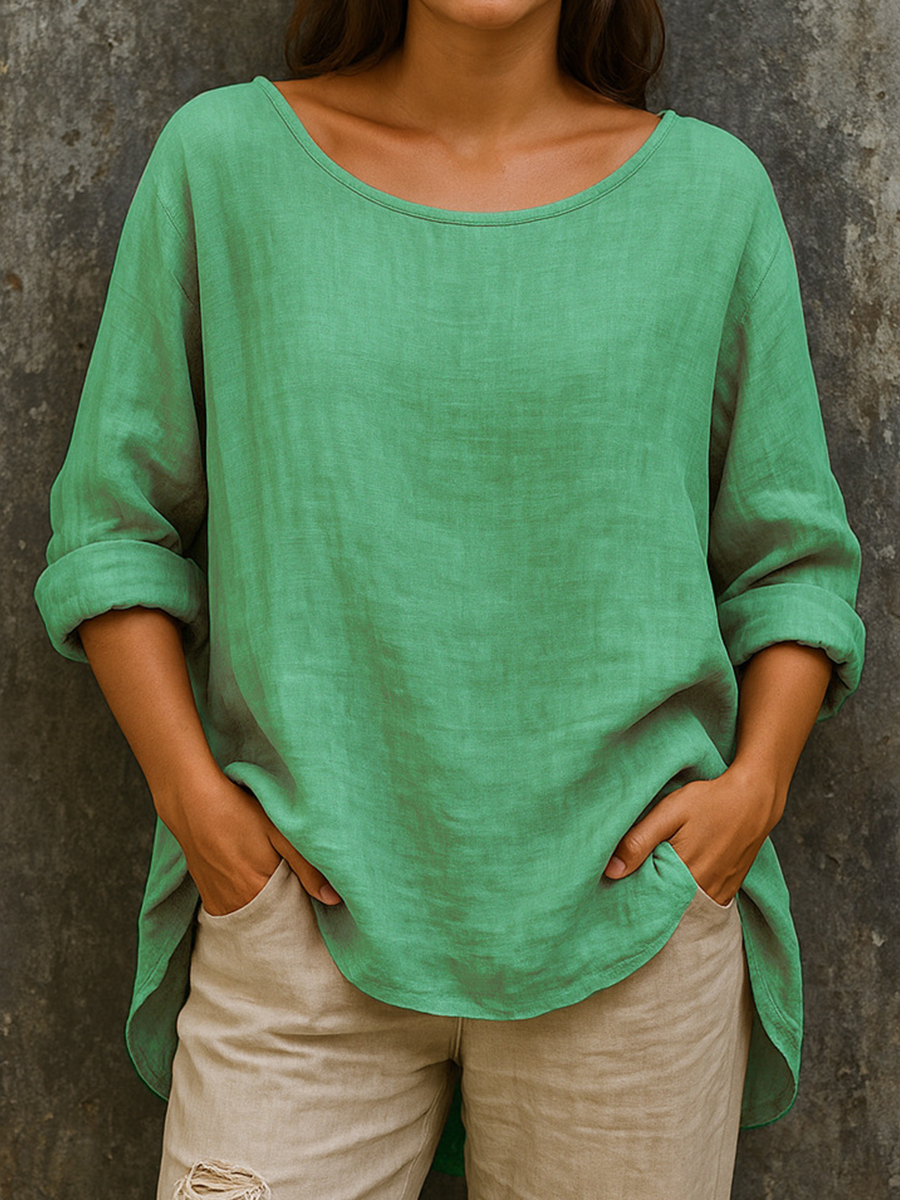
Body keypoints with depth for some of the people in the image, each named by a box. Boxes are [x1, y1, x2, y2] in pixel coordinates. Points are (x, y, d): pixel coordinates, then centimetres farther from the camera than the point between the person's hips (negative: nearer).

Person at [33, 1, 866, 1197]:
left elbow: (791, 559, 9)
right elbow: (114, 523, 5)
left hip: (626, 927, 1)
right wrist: (191, 795, -6)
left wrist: (756, 783, -6)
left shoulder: (711, 191, 3)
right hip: (311, 913, 0)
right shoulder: (223, 158, 2)